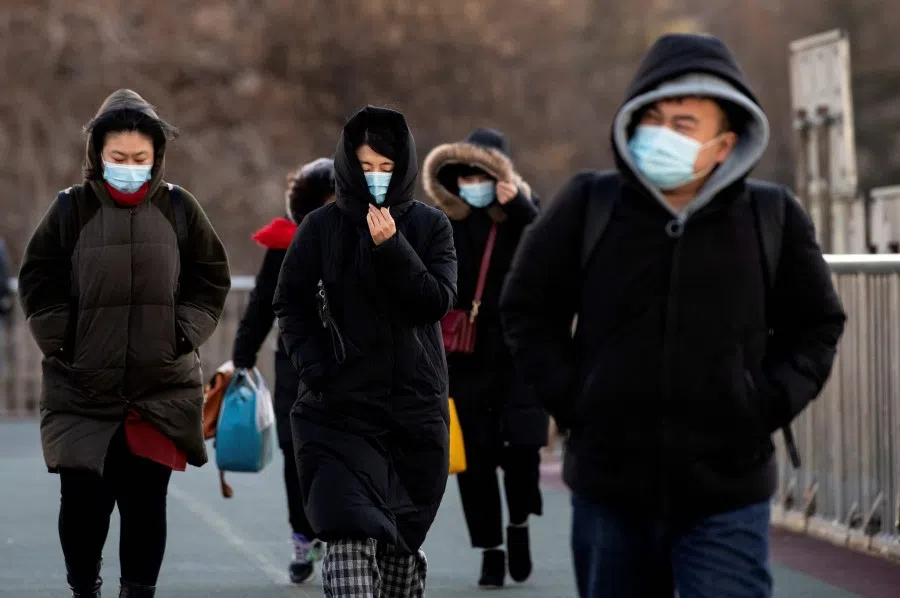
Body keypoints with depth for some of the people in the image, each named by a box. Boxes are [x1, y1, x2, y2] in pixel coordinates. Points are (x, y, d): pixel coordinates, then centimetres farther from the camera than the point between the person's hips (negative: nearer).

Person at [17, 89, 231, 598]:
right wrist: (62, 339, -3)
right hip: (83, 386, 0)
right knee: (83, 497, -1)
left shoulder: (179, 208, 3)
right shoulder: (72, 208, 0)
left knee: (146, 496, -1)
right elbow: (37, 280, 5)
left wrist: (184, 331, 0)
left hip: (162, 386, 1)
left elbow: (212, 277, 10)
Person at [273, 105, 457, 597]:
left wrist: (391, 247, -19)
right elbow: (290, 305, 2)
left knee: (403, 537, 11)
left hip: (416, 404, 2)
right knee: (350, 532, -17)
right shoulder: (321, 228, 1)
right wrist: (315, 368, -12)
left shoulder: (430, 226, 3)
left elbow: (438, 300, -8)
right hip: (343, 405, -2)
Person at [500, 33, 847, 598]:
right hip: (610, 487, 2)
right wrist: (572, 398, -3)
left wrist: (766, 403, -4)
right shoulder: (588, 207, -2)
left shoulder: (774, 219, -2)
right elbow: (528, 310, 8)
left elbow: (817, 326, 9)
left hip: (728, 494, -1)